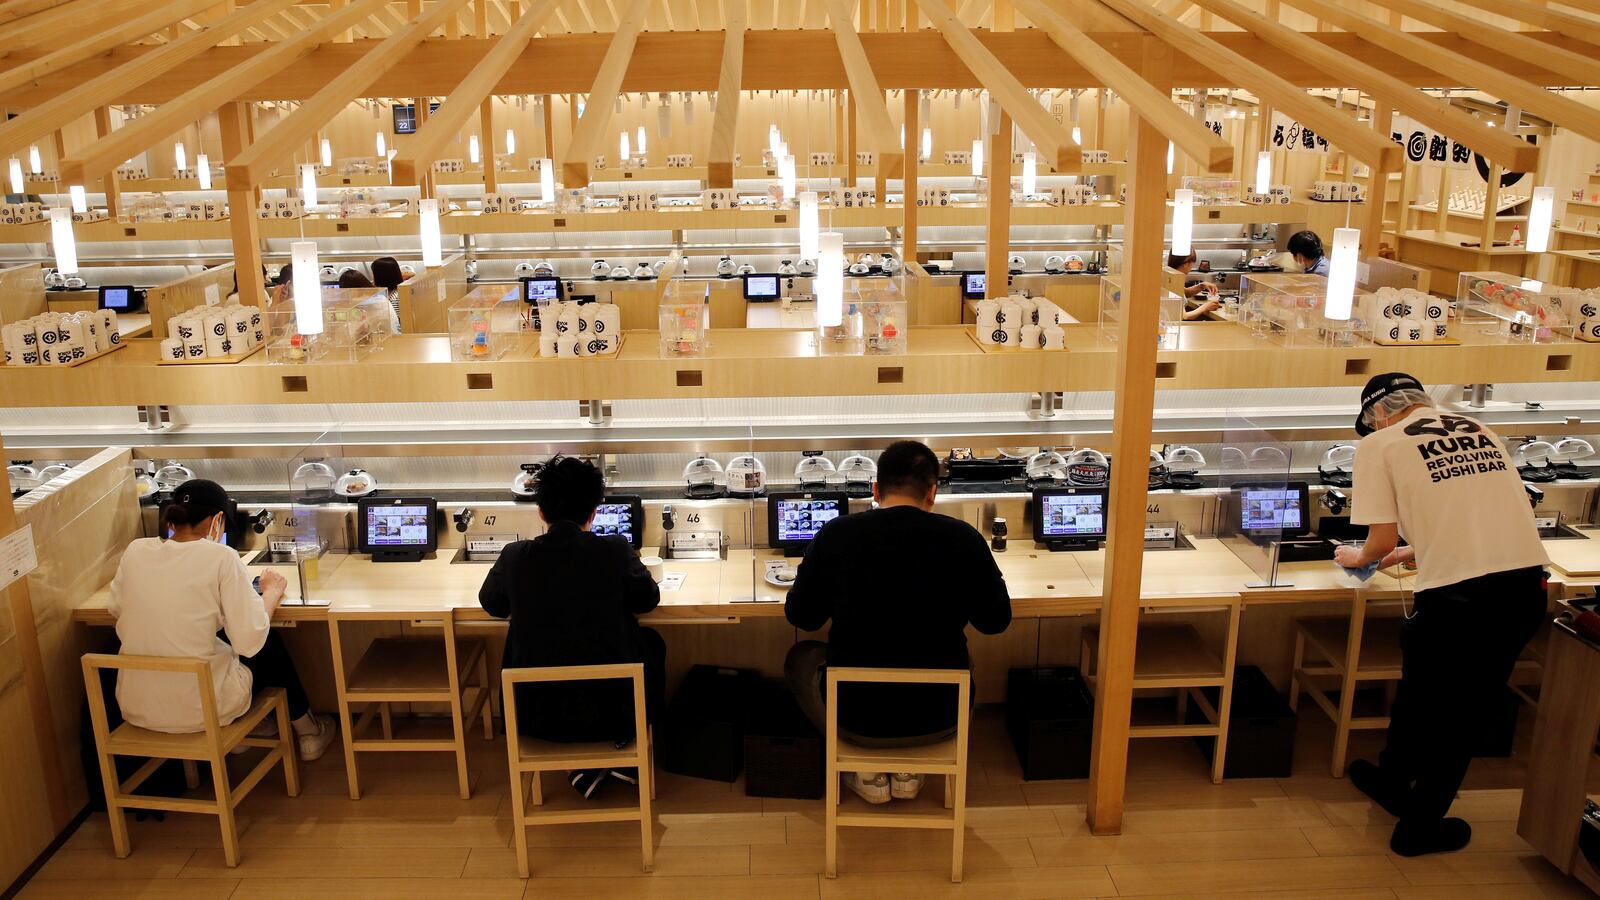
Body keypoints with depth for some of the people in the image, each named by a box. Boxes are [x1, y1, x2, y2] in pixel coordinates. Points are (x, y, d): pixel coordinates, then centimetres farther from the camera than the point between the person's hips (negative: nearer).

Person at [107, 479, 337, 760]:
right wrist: (271, 593, 0)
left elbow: (117, 610, 17)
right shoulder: (220, 558, -16)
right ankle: (308, 731, 44)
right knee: (271, 646, 26)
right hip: (199, 708, -4)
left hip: (135, 706, 5)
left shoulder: (135, 551, -3)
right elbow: (250, 642, -17)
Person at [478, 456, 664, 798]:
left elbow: (491, 604, 12)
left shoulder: (515, 556, -8)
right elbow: (648, 599, 7)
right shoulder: (616, 552, -12)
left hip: (536, 716, 1)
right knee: (651, 642, 27)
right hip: (611, 711, -1)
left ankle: (586, 766, 28)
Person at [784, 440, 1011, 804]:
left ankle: (866, 770, 17)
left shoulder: (836, 535, -11)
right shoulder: (963, 538, -10)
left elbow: (801, 616, 1)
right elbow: (996, 620, 3)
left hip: (857, 718, -1)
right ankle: (908, 769, 22)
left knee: (802, 657, 28)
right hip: (938, 719, 2)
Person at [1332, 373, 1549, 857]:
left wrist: (1359, 557, 20)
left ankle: (1393, 782, 43)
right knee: (1462, 709, 19)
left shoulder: (1381, 443, 1)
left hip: (1457, 595, -5)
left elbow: (1382, 539, -2)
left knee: (1422, 697, 20)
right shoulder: (1479, 430, 18)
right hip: (1526, 585, 5)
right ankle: (1420, 824, 33)